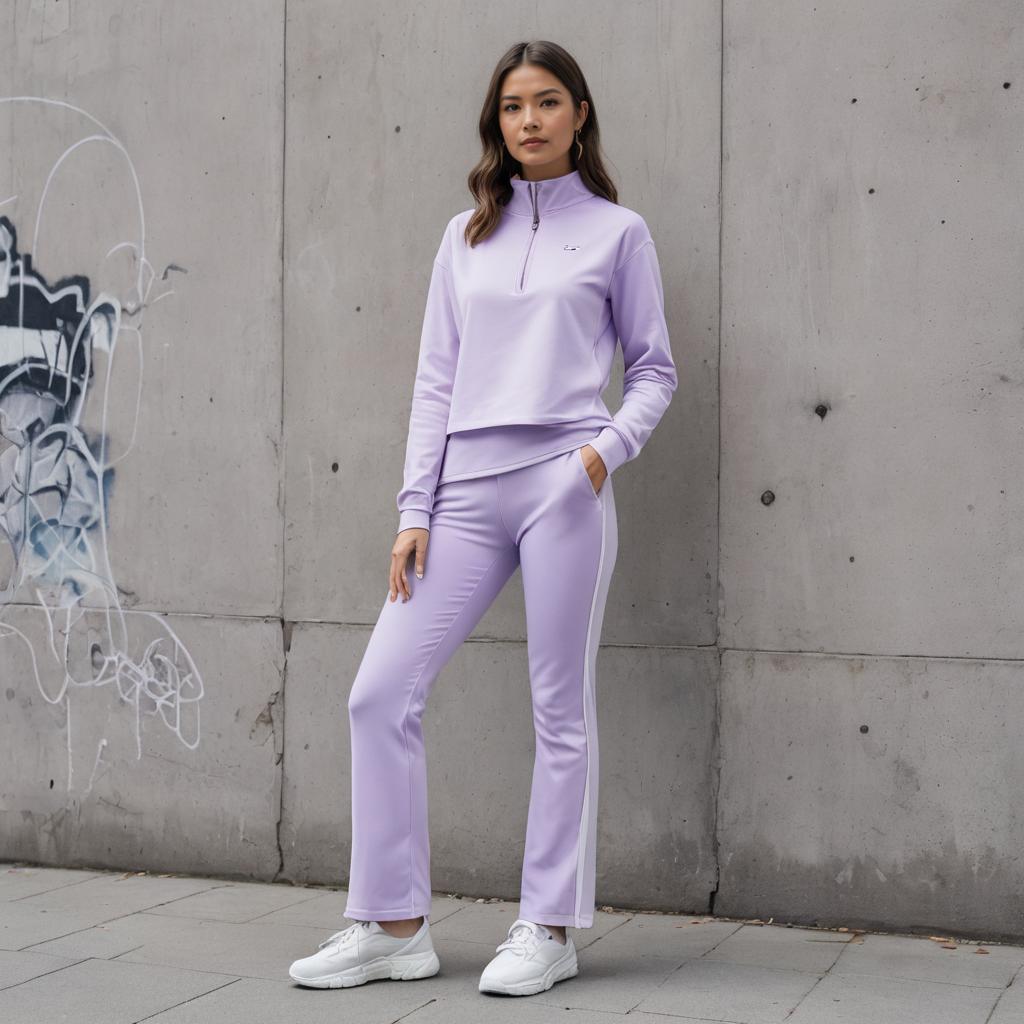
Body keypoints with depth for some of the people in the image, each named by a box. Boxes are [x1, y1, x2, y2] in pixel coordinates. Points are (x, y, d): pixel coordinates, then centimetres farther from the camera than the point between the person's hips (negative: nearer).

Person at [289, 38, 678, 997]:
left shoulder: (616, 231, 9)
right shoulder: (466, 235, 17)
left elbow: (653, 367, 10)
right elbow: (435, 380, 13)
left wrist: (612, 447, -9)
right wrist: (414, 511, 5)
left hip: (561, 487, -3)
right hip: (467, 491, 4)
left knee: (560, 711, 1)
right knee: (380, 693, -2)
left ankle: (549, 928, 14)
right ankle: (393, 926, 9)